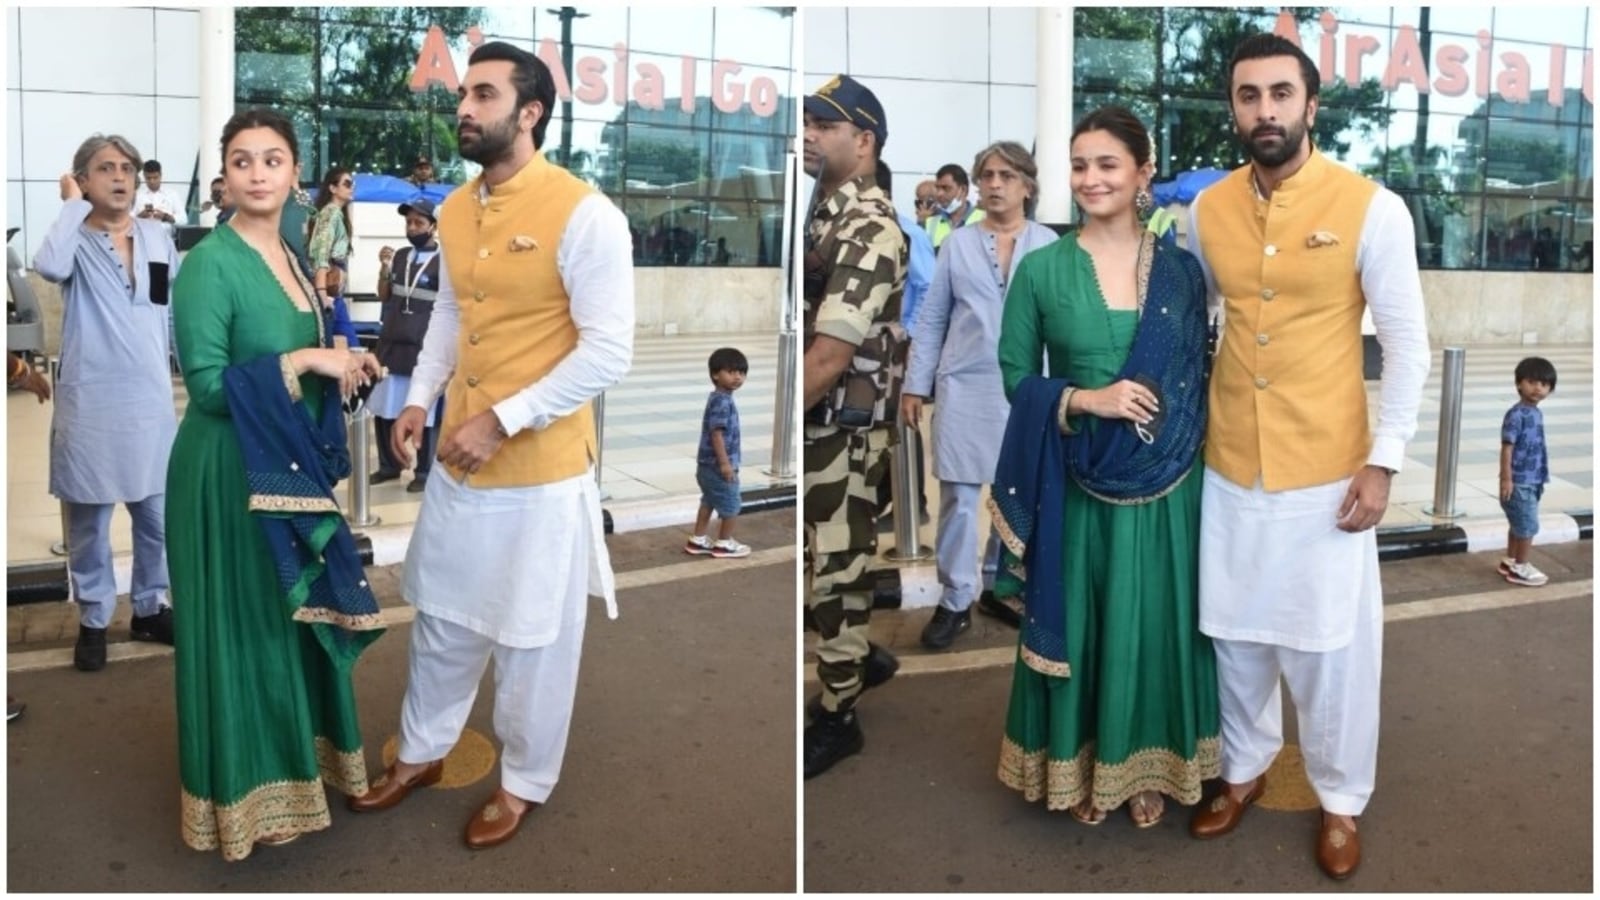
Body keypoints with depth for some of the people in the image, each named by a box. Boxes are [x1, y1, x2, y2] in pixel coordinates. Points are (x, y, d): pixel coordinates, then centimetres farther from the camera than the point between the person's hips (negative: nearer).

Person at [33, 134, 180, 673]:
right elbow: (49, 267, -29)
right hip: (91, 403, -3)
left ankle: (149, 608, 29)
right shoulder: (77, 240, -5)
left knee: (159, 516, 12)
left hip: (152, 400, 4)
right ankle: (93, 621, 23)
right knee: (89, 521, 8)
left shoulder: (158, 236, 7)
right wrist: (73, 204, -17)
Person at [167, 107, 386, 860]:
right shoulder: (210, 262, -15)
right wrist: (304, 360, -23)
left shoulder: (290, 258, 9)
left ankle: (294, 756, 34)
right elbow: (207, 385, -19)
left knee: (296, 616, 17)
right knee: (242, 626, 4)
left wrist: (343, 364, -1)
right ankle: (246, 786, 20)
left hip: (290, 467, 8)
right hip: (229, 475, -8)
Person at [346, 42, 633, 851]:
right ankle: (421, 752, 43)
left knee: (533, 639, 10)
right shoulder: (454, 209, 5)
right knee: (441, 617, 22)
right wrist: (419, 397, 5)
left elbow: (608, 352, -20)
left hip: (542, 473, -7)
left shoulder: (584, 214, -18)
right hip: (458, 460, 7)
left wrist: (502, 421, -21)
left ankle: (524, 782, 32)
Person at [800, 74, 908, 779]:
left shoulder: (869, 230, -19)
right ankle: (862, 655, 41)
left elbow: (830, 356, -25)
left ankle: (838, 716, 15)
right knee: (831, 557, 20)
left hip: (844, 425, -9)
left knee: (834, 567, 2)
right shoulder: (825, 213, 11)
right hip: (819, 416, 9)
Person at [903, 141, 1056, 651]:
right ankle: (955, 601, 9)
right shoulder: (958, 244, 6)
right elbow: (931, 321, 7)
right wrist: (915, 385, 2)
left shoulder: (1049, 245, 2)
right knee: (958, 494, 0)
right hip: (964, 385, 0)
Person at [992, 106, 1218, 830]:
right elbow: (1014, 377, -1)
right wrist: (1085, 399, -17)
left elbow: (1200, 376, 7)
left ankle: (1148, 765, 32)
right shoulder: (1040, 269, -3)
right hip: (1077, 482, -1)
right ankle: (1079, 767, 29)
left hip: (1165, 484, 2)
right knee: (1078, 622, 9)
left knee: (1157, 620, 12)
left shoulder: (1181, 269, 2)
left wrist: (1192, 449, -3)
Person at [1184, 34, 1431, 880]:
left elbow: (1407, 343, -5)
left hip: (1327, 474, -3)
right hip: (1229, 469, 3)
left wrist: (1382, 461, -9)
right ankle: (1243, 769, 37)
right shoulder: (1205, 210, 1)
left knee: (1331, 645, 7)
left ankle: (1341, 800, 28)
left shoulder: (1371, 208, -9)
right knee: (1235, 633, 15)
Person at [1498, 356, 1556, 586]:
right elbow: (1507, 447, -19)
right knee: (1528, 525, -2)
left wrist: (1541, 478, 20)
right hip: (1520, 482, -9)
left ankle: (1510, 561, 30)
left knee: (1519, 524, 18)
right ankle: (1520, 569, 9)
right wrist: (1506, 479, -21)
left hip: (1532, 482, 9)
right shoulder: (1517, 414, -18)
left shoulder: (1536, 414, 9)